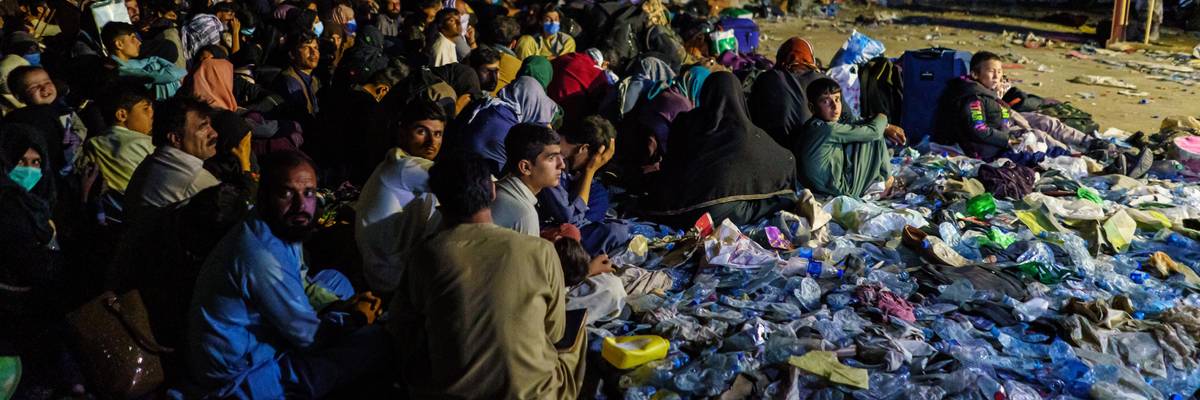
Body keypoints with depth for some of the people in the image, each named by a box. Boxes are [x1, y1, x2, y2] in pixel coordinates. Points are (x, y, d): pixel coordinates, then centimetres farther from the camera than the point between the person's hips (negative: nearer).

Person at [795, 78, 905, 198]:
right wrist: (882, 117, 6)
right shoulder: (829, 130, -26)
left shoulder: (815, 125, 2)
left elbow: (853, 126, 13)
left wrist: (885, 127, 7)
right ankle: (885, 179, 19)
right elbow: (874, 131, -16)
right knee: (876, 139, -1)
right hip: (842, 191, -9)